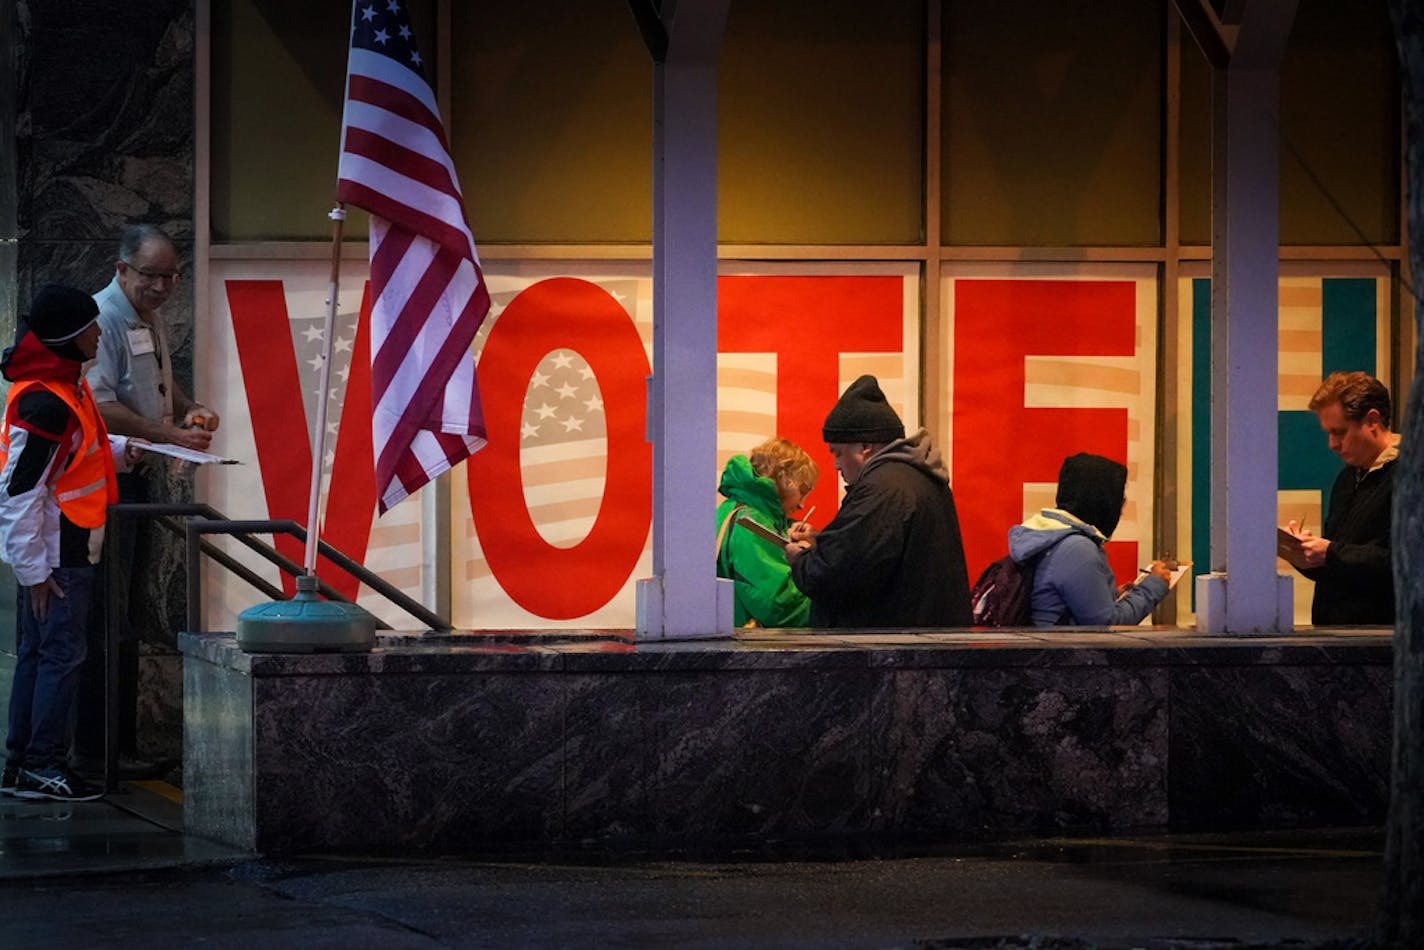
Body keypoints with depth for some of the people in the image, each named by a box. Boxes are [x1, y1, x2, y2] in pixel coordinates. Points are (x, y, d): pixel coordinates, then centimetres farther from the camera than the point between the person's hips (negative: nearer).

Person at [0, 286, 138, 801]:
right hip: (54, 556, -10)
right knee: (61, 655, -4)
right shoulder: (45, 401, -22)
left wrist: (115, 450, 8)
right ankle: (44, 766, 1)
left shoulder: (66, 386, 9)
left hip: (67, 551, 10)